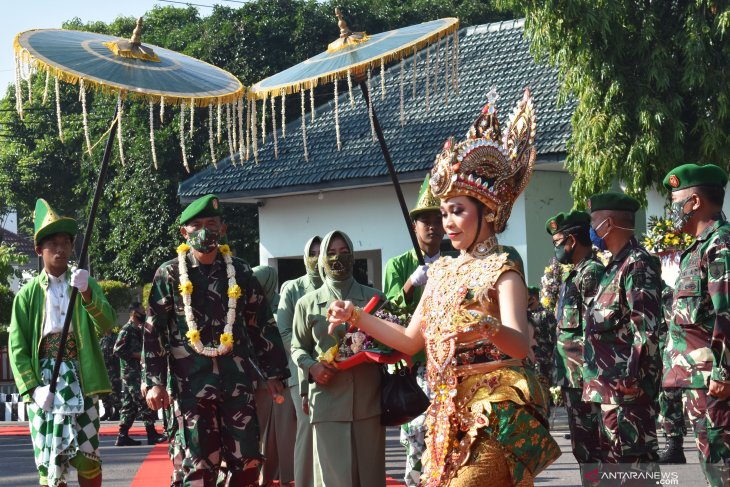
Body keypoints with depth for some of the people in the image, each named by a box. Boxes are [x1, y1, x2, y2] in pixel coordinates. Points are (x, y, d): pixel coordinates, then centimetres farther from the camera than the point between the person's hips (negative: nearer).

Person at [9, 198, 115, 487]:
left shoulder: (85, 284, 7)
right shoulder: (28, 294, 3)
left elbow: (106, 325, -8)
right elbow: (17, 347, 0)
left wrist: (86, 294, -24)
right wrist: (32, 388, -13)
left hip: (81, 380, 1)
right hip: (44, 382, -1)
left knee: (87, 455, 2)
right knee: (50, 460, -1)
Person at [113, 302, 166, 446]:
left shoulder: (137, 330, 18)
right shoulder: (127, 330, -11)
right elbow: (118, 350, -18)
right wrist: (138, 355, -17)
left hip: (136, 372, 10)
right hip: (131, 372, -10)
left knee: (130, 405, 8)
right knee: (144, 402, -11)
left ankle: (123, 436, 9)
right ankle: (152, 434, -11)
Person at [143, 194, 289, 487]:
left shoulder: (239, 272, 9)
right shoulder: (169, 275, 4)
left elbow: (262, 323, 12)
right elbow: (154, 331, 2)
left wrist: (274, 372, 8)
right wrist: (155, 382, -5)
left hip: (237, 378, 2)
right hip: (192, 381, -2)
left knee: (248, 461, 0)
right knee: (200, 462, -1)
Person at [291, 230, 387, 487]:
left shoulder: (374, 298, 10)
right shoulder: (308, 303, 8)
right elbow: (298, 347, 13)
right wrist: (312, 367, -7)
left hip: (369, 399, 1)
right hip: (328, 401, -1)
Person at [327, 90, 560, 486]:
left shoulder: (501, 269, -6)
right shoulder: (441, 270, 14)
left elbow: (520, 345, -21)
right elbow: (410, 341, 20)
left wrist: (489, 328, -41)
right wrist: (356, 316, 12)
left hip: (494, 411, -7)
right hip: (448, 411, 7)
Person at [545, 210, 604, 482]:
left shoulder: (591, 272, -13)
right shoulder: (576, 274, 18)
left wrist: (588, 376, -22)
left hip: (582, 376, -10)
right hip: (572, 377, 10)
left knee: (588, 443, -7)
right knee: (582, 443, 13)